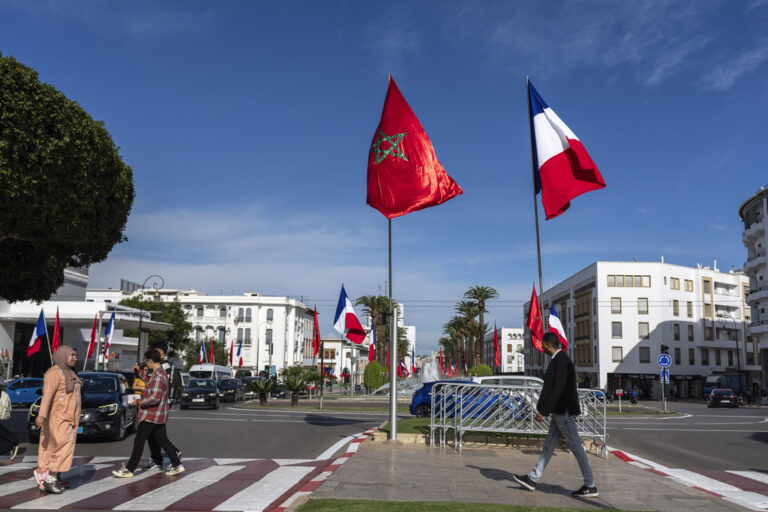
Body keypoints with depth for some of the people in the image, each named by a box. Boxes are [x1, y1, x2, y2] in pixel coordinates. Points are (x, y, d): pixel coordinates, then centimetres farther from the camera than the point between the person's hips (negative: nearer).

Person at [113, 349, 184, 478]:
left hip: (152, 415, -10)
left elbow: (155, 398, -27)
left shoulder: (158, 375, -21)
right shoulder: (162, 373, 12)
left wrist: (139, 402, -14)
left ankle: (129, 469, 9)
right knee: (162, 440, 13)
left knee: (139, 441, 0)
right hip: (159, 415, 10)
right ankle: (177, 465, 14)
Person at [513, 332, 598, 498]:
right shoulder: (558, 360, 13)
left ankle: (590, 486, 7)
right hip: (559, 411, 10)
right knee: (548, 445, 13)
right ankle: (532, 479, 20)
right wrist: (543, 408, 19)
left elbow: (557, 389, -24)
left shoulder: (561, 361, -18)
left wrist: (543, 411, -22)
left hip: (564, 412, -10)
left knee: (576, 447, -2)